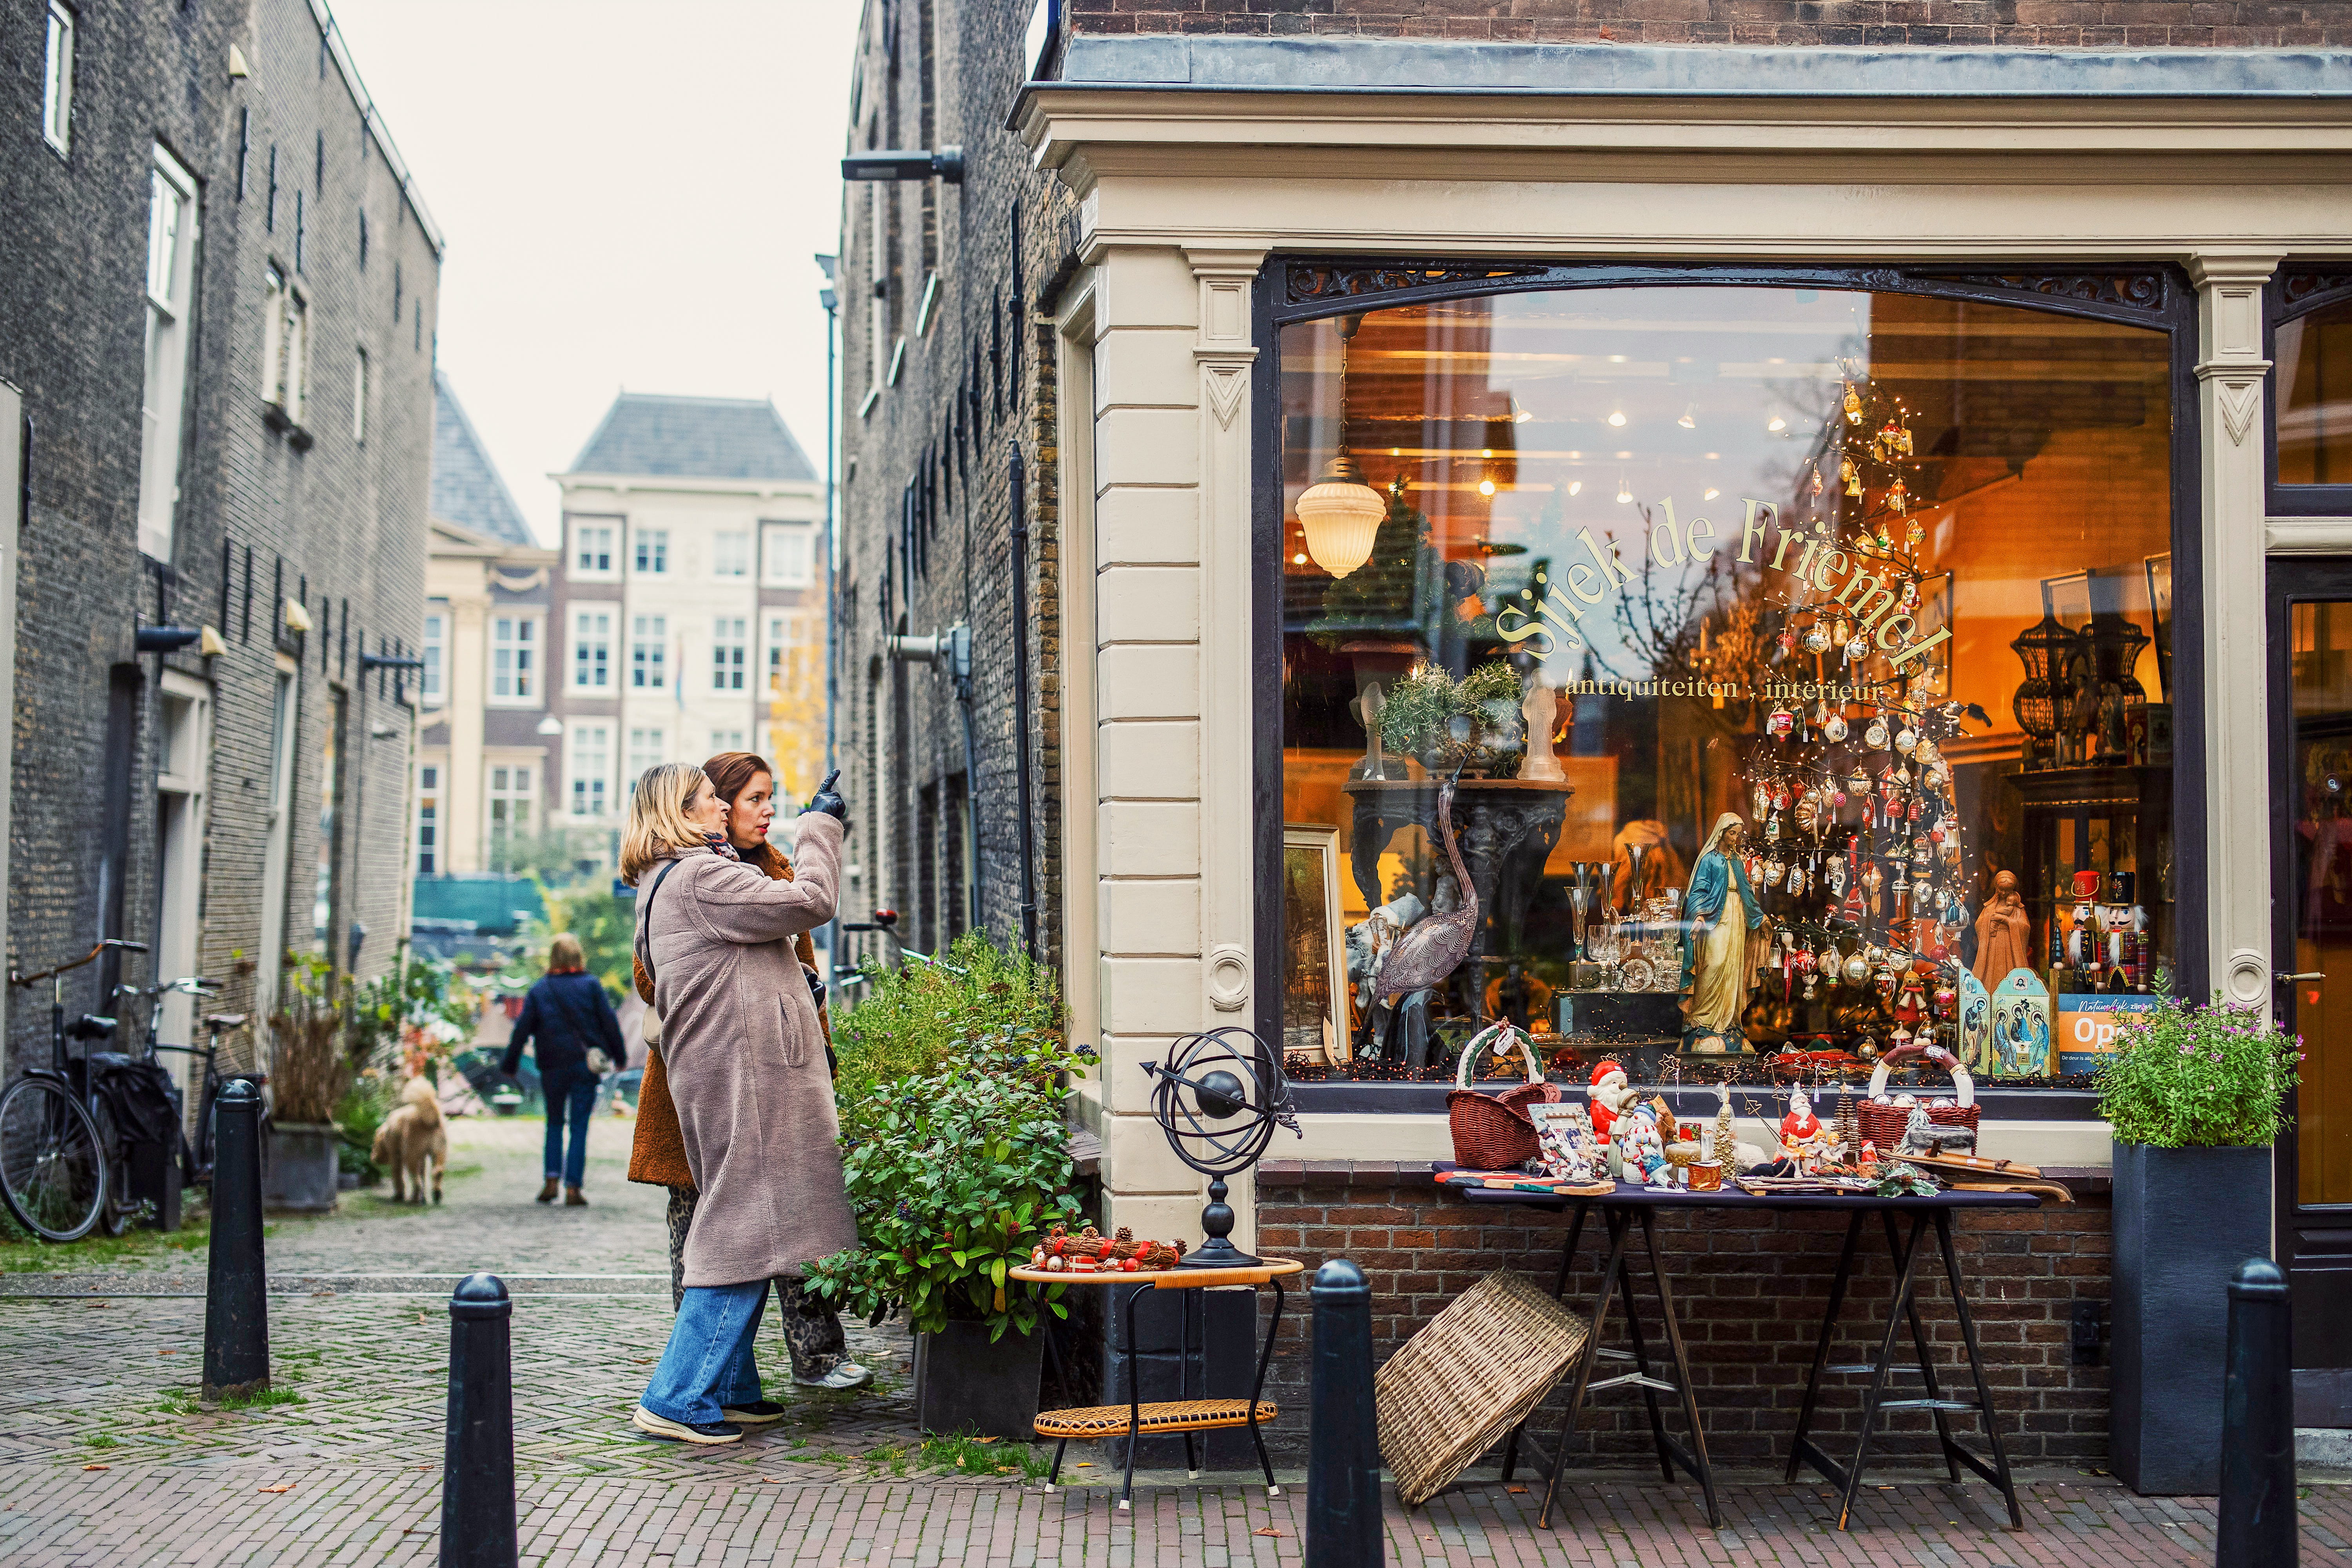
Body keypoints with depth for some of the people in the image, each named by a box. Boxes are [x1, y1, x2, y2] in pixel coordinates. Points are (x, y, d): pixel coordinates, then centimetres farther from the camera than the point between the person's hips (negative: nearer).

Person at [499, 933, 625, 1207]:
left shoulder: (539, 990, 1)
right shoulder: (591, 985, -2)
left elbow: (522, 1029, -1)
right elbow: (609, 1023, -2)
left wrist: (509, 1064, 7)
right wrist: (619, 1056, 8)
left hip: (553, 1068, 1)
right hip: (586, 1066, -1)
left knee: (555, 1123, 17)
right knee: (579, 1127, 1)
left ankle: (552, 1181, 4)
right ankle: (573, 1187, -5)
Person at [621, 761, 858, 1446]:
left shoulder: (665, 886, 21)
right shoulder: (702, 876, -13)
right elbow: (808, 902, -15)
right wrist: (821, 829, -1)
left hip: (720, 1075, 11)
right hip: (742, 1073, -11)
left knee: (741, 1228, 16)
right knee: (742, 1232, -9)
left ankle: (729, 1386, 21)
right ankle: (677, 1399, -7)